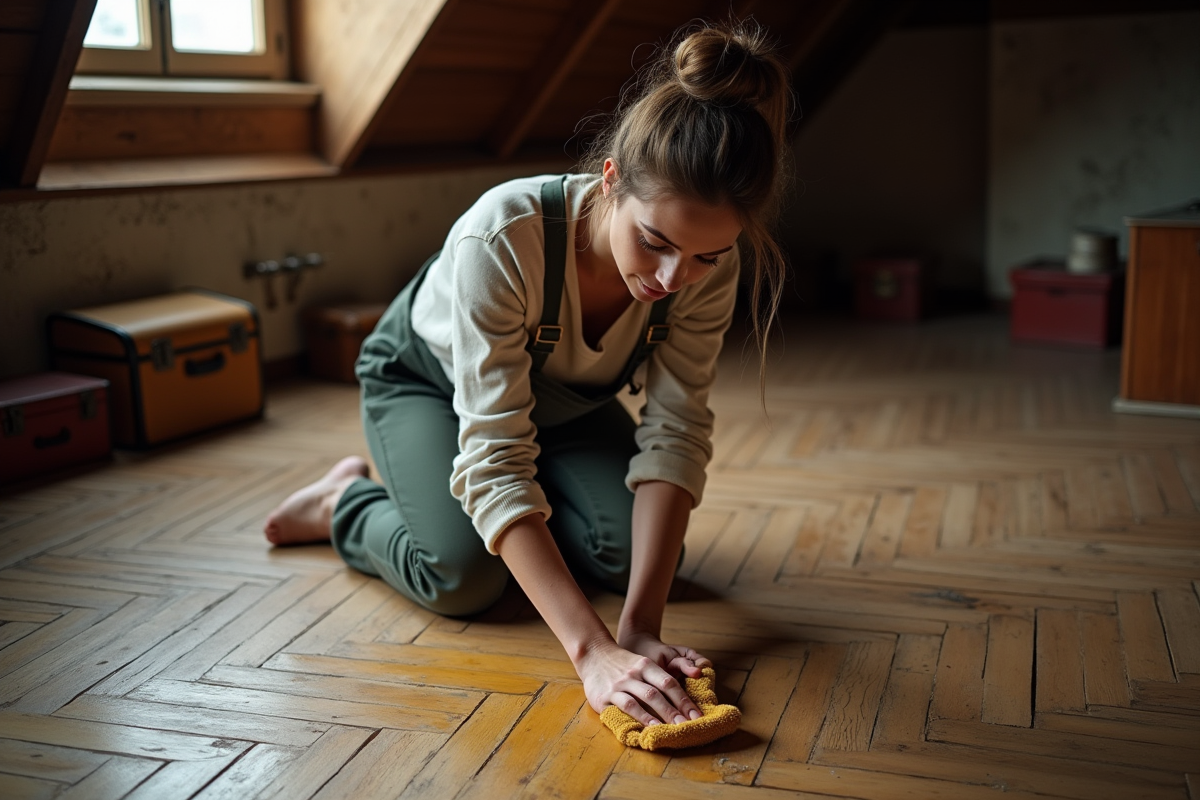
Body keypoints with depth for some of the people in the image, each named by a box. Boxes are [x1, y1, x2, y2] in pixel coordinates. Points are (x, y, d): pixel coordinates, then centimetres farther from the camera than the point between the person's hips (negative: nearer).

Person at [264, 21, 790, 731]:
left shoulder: (708, 260, -30)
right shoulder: (503, 237, -43)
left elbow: (677, 432, -30)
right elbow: (495, 457, -45)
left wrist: (639, 628, -40)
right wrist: (594, 652, -52)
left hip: (565, 398, 4)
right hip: (427, 379, -4)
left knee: (640, 554, -16)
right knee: (466, 576, -26)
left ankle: (522, 518, 14)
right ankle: (348, 504, 6)